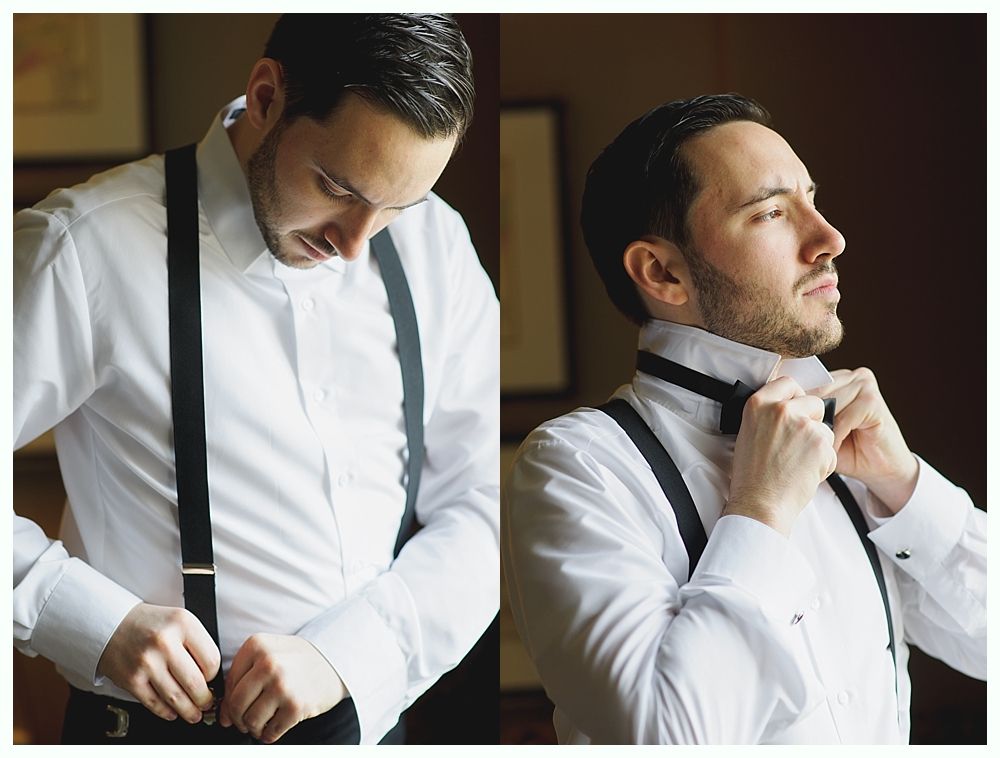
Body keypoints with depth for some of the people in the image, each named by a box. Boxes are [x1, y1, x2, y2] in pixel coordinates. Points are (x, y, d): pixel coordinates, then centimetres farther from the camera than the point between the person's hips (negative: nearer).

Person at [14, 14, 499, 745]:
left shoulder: (435, 246, -1)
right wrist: (99, 623, -23)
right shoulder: (91, 248, -15)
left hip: (371, 716, 4)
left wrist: (346, 651, -15)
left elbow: (483, 505, -2)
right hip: (167, 728, -4)